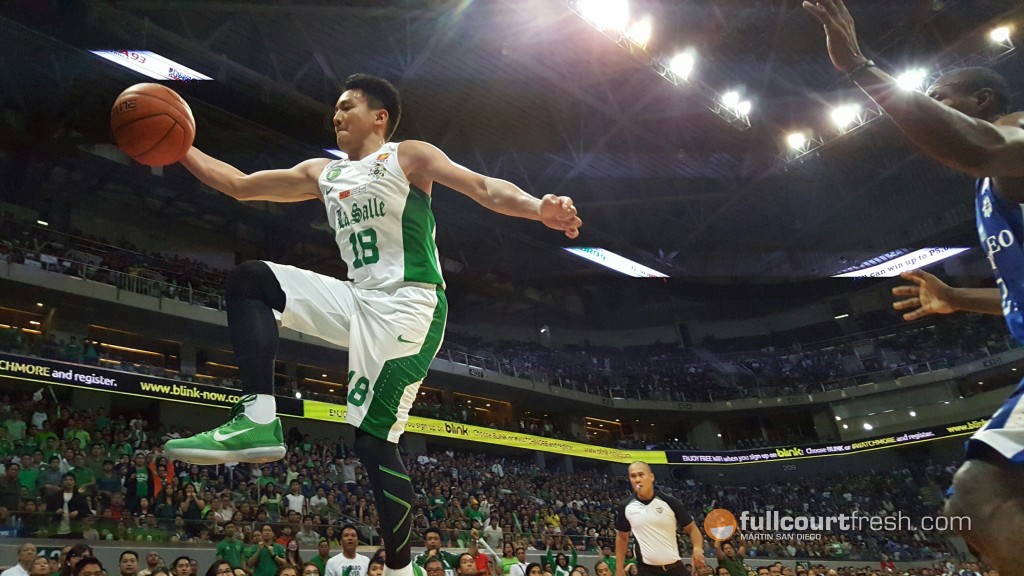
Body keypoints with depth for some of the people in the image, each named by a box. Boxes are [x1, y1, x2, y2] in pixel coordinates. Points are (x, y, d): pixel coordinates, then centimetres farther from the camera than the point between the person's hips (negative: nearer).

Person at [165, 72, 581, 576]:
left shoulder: (408, 157, 2)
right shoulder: (322, 174, 22)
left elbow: (485, 188, -10)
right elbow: (239, 185, 25)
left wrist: (539, 208, -29)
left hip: (408, 305, -7)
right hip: (359, 302, 7)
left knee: (373, 440, -13)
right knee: (249, 280, -1)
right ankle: (258, 420, -12)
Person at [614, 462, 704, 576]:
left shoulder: (670, 502, -8)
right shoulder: (625, 507, -2)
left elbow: (691, 528, 2)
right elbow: (622, 537, 12)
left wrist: (698, 548, -18)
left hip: (674, 567, 0)